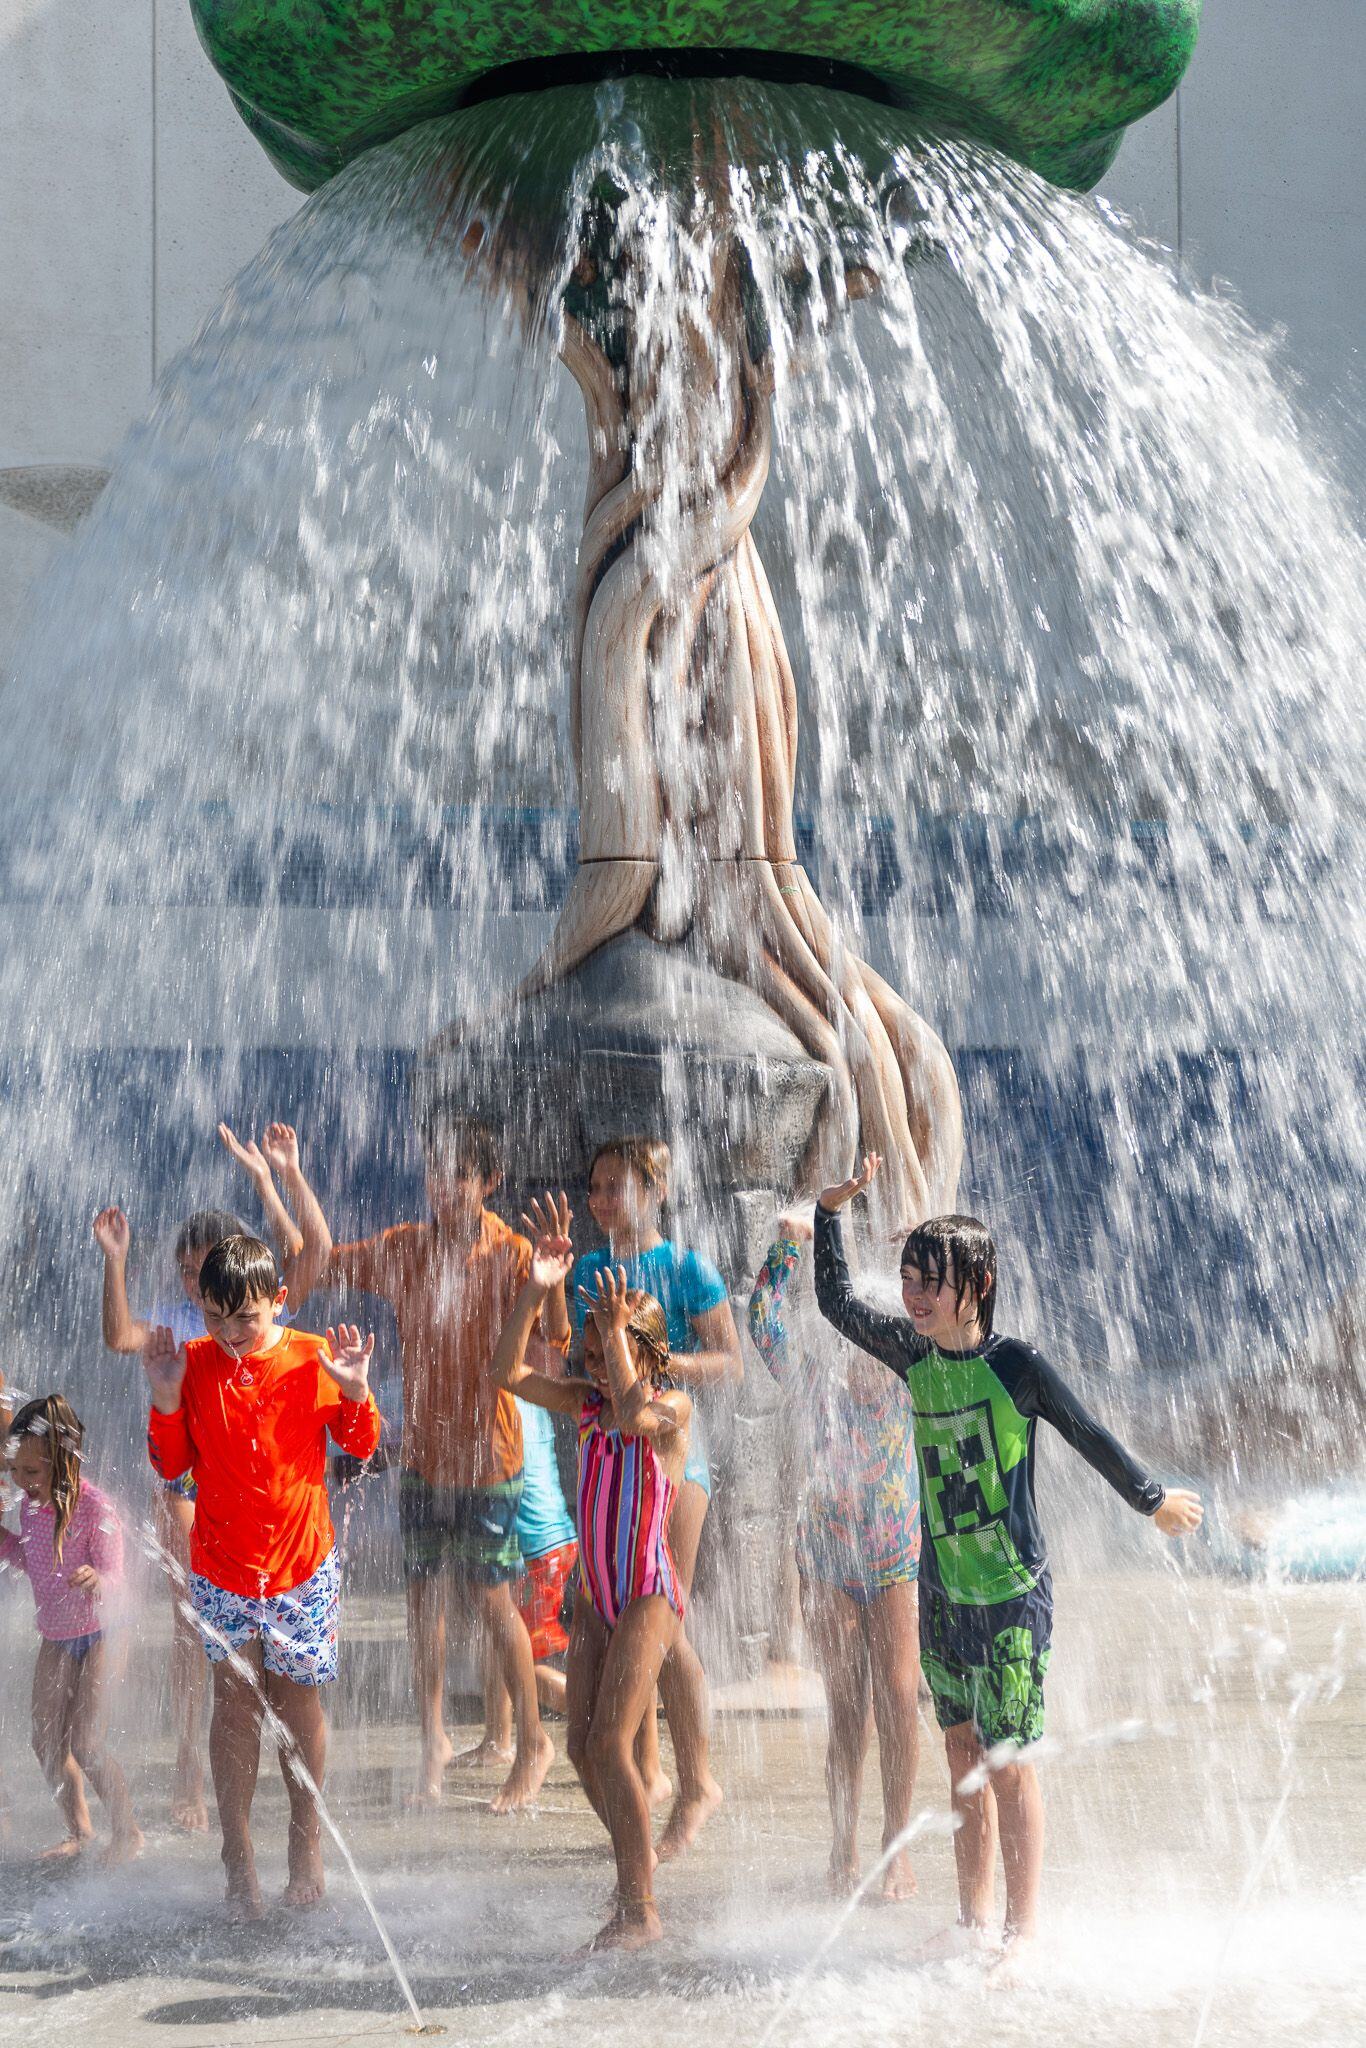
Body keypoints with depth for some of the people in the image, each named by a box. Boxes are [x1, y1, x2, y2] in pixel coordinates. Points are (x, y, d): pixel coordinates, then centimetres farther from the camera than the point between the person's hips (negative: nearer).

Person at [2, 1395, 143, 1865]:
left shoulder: (95, 1507, -25)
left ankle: (127, 1832, 12)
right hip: (56, 1636, 7)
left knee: (83, 1744, -8)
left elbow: (114, 1574, -25)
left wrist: (95, 1580, -47)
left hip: (97, 1635, -7)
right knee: (46, 1741, 8)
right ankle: (79, 1831, 27)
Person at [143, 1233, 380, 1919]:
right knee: (234, 1701, -2)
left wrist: (355, 1392, -15)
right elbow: (171, 1465, 2)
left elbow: (361, 1446, 3)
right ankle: (238, 1862, 3)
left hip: (302, 1560, -1)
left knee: (296, 1701, 6)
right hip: (220, 1563, 1)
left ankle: (306, 1843, 22)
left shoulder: (312, 1359, -6)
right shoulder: (192, 1363, -3)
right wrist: (166, 1400, -13)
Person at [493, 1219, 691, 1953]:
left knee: (610, 1742, -16)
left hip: (648, 1594, -7)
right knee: (582, 1748, 8)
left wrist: (616, 1331, -29)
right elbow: (509, 1372, 2)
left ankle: (639, 1909, -11)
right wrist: (534, 1293, -7)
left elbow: (632, 1417, -30)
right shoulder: (587, 1402, 9)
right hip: (596, 1593, 7)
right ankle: (639, 1862, 30)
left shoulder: (673, 1406, -7)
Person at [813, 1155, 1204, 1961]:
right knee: (964, 1756, 12)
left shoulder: (1016, 1366, -14)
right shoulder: (916, 1356, 3)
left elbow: (1089, 1435, -2)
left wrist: (1153, 1501, 9)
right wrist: (833, 1211, 10)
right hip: (943, 1591, 6)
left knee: (1010, 1763, -3)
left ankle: (1025, 1932, 5)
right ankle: (975, 1922, 21)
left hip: (1011, 1592, -6)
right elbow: (837, 1301, 17)